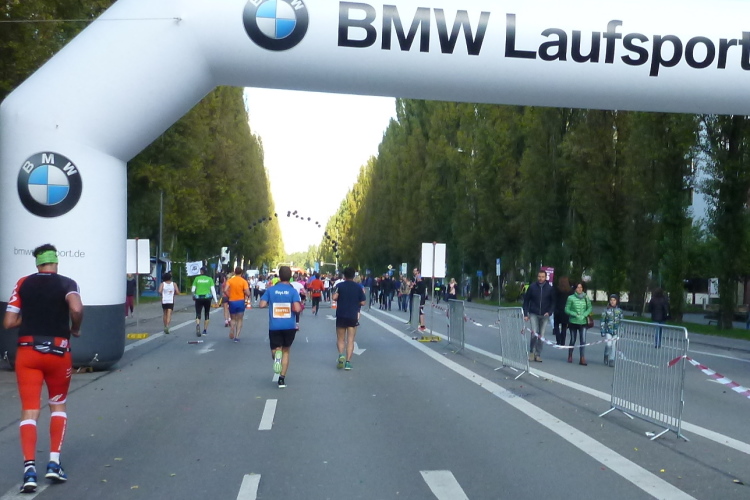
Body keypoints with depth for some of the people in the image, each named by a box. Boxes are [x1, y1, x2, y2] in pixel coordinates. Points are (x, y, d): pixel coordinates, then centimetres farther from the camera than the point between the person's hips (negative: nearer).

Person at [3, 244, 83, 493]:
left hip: (27, 351, 1)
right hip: (58, 351, -1)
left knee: (29, 411, 2)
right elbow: (76, 309, -23)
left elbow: (8, 322, 1)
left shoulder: (23, 283, 5)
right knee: (58, 405, 18)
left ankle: (29, 467, -12)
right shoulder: (67, 283, -2)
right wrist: (75, 329, -5)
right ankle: (54, 463, 13)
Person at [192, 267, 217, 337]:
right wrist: (215, 300, 1)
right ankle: (205, 330, 18)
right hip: (207, 298, 0)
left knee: (198, 314, 1)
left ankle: (198, 325, -29)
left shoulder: (197, 278, 1)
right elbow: (213, 290, -4)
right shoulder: (209, 279, -1)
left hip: (198, 298, 0)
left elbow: (193, 289, 3)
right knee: (206, 314, 14)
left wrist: (193, 296, 24)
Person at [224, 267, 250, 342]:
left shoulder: (230, 280, -1)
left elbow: (225, 290, -13)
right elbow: (247, 293, -14)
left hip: (232, 301, 1)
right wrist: (247, 296, 7)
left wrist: (228, 297, 2)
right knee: (240, 320, 9)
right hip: (240, 301, -1)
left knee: (233, 319, 19)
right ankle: (237, 336, 2)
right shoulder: (244, 281, -6)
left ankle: (232, 335, 11)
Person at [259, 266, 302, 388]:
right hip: (289, 326, 0)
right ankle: (282, 379, 11)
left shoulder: (270, 290, 0)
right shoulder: (293, 291, -6)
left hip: (274, 326, 0)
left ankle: (276, 355, -28)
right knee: (286, 351, 15)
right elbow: (297, 309, -16)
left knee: (276, 349, 11)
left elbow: (262, 305, -6)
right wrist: (301, 306, 7)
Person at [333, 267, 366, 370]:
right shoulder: (358, 287, -1)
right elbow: (362, 302, -3)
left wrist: (340, 298, 7)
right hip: (353, 316, 0)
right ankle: (348, 361, -1)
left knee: (340, 339, 12)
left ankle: (341, 355, -13)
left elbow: (334, 298, -15)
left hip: (341, 316, 0)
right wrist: (363, 293, 14)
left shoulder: (340, 285, -3)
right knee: (350, 340, 5)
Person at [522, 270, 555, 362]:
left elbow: (553, 302, 5)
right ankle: (531, 352, 7)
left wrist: (549, 312, -11)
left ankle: (538, 354, 16)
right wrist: (525, 314, -3)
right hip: (533, 314, -1)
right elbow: (526, 300, 2)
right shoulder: (532, 287, -2)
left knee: (541, 336, 5)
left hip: (544, 315, 2)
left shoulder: (550, 288, 1)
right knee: (534, 333, -13)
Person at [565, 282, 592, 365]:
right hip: (573, 322, -1)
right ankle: (570, 356, 27)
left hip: (583, 322, 1)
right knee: (573, 340, 9)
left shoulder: (586, 298, 3)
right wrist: (575, 314, -16)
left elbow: (589, 308, 3)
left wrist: (584, 315, -13)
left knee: (583, 340, -8)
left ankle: (582, 359, -8)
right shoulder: (571, 298, -5)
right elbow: (567, 310, -5)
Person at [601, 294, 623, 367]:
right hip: (608, 330, -2)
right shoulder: (606, 310, -1)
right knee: (608, 344, -14)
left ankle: (611, 360, 9)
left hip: (616, 331, 2)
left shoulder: (619, 311, 4)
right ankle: (606, 355, 12)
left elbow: (621, 321, 10)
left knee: (614, 345, 0)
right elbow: (602, 321, 1)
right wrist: (602, 331, -3)